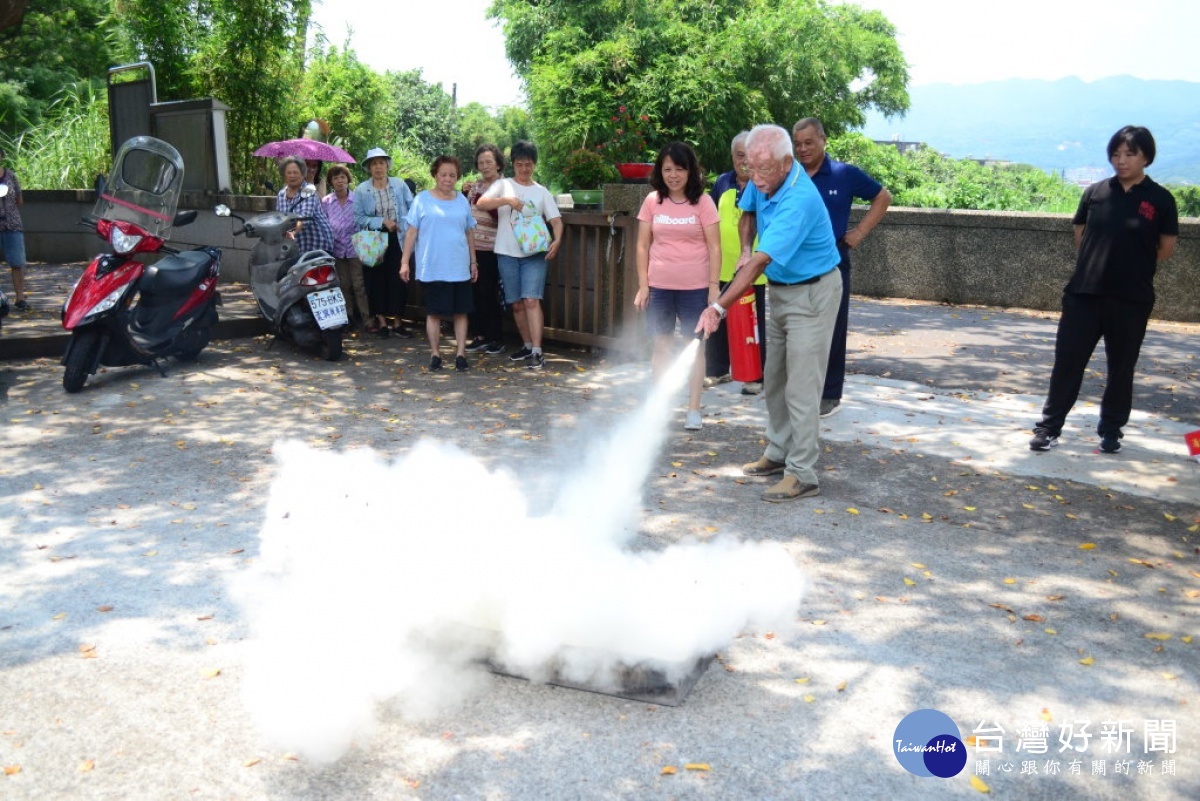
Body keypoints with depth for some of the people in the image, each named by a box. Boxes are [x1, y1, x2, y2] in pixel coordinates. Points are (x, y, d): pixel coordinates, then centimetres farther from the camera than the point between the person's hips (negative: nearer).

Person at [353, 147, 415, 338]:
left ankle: (397, 321, 11)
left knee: (398, 279, 1)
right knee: (377, 280, 4)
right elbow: (358, 218, -7)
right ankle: (381, 321, 14)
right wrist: (382, 222, -15)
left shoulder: (400, 185, 2)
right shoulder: (361, 190, -2)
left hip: (397, 239, 0)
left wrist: (408, 227, -11)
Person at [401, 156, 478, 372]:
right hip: (432, 269, -3)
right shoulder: (422, 200, 0)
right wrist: (405, 262, -3)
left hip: (460, 268, 3)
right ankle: (435, 354, 14)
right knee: (434, 312, 3)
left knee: (461, 311, 3)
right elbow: (411, 232, 1)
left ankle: (460, 354, 10)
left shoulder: (462, 201, 10)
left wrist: (473, 262, 14)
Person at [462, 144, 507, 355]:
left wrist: (482, 200, -23)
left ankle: (497, 339, 7)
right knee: (474, 292, 7)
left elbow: (503, 216, -15)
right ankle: (481, 336, 18)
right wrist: (464, 193, 3)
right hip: (472, 247, 6)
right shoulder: (475, 186, 13)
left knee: (489, 292, -5)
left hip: (491, 249, -6)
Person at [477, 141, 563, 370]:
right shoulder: (503, 185, 6)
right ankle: (528, 346, 22)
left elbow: (556, 220, 4)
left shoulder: (542, 192, 10)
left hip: (534, 254, -1)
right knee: (516, 304, 7)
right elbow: (481, 204, -8)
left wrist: (557, 240, -16)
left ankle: (537, 352, -15)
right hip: (507, 253, 1)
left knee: (532, 300, -13)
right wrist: (507, 200, -20)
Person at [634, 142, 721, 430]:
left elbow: (714, 247, -3)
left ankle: (693, 409, 11)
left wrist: (714, 286, -8)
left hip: (695, 287, -2)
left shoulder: (702, 201, -2)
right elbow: (642, 246, 6)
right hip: (659, 287, 2)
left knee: (695, 347, 4)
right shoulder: (652, 201, 4)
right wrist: (643, 285, 1)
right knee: (662, 346, 7)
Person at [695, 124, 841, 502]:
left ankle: (802, 475, -2)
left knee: (800, 388, -9)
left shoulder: (798, 201, -31)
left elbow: (760, 263, -35)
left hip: (812, 294, -9)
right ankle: (778, 453, 28)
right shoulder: (762, 181, -4)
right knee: (774, 381, 15)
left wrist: (718, 308, -38)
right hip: (780, 289, 9)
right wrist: (745, 249, -3)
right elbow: (748, 212, 17)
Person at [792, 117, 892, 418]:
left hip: (832, 266, -2)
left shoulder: (845, 174, -1)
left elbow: (882, 197, 9)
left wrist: (860, 232, 1)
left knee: (832, 332, 3)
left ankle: (830, 395, 13)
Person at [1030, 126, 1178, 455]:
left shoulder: (1160, 199, -2)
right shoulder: (1095, 193, 3)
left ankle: (1111, 430, 22)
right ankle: (1050, 426, 9)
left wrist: (1132, 268, 9)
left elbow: (1167, 248, 5)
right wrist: (1094, 266, 7)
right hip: (1084, 294, 1)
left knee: (1121, 367, 8)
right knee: (1067, 360, 1)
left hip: (1131, 300, -1)